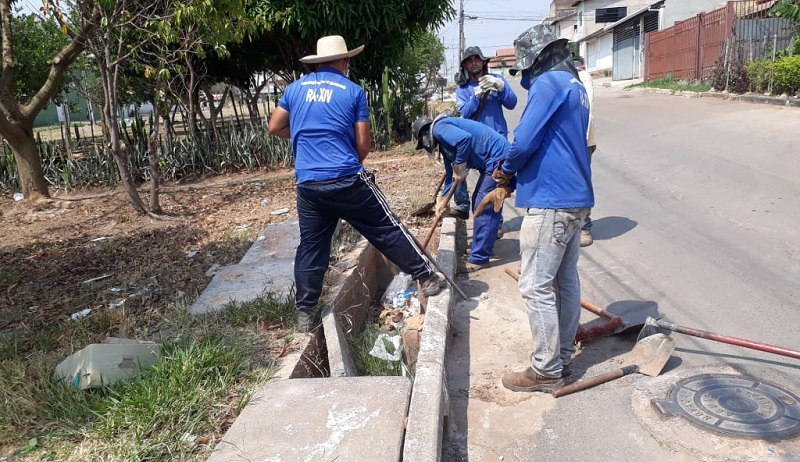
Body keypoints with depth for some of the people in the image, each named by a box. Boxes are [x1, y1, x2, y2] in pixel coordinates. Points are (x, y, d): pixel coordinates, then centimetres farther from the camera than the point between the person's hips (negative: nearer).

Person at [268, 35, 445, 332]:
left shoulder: (295, 88, 10)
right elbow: (363, 145, 0)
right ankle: (426, 278, 17)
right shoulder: (353, 91, 1)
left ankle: (304, 313, 16)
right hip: (347, 180, -3)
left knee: (311, 247, 12)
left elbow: (275, 128, 18)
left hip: (307, 184, 4)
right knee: (387, 229, 8)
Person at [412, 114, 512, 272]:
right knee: (479, 203, 19)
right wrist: (444, 201, 25)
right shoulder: (443, 142, 21)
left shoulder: (439, 128, -10)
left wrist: (459, 169, -17)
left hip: (497, 157, -11)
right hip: (492, 162, 11)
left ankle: (480, 258, -2)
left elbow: (465, 139, -28)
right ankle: (484, 246, 30)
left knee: (483, 208, -8)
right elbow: (451, 173, 27)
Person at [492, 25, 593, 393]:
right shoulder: (575, 86, 18)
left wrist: (507, 170, 0)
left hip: (550, 201, -10)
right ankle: (562, 356, 26)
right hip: (575, 197, 10)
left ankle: (546, 371, 4)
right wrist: (513, 172, 7)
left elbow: (525, 140, -20)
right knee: (565, 280, 15)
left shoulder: (548, 82, -12)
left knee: (536, 286, -4)